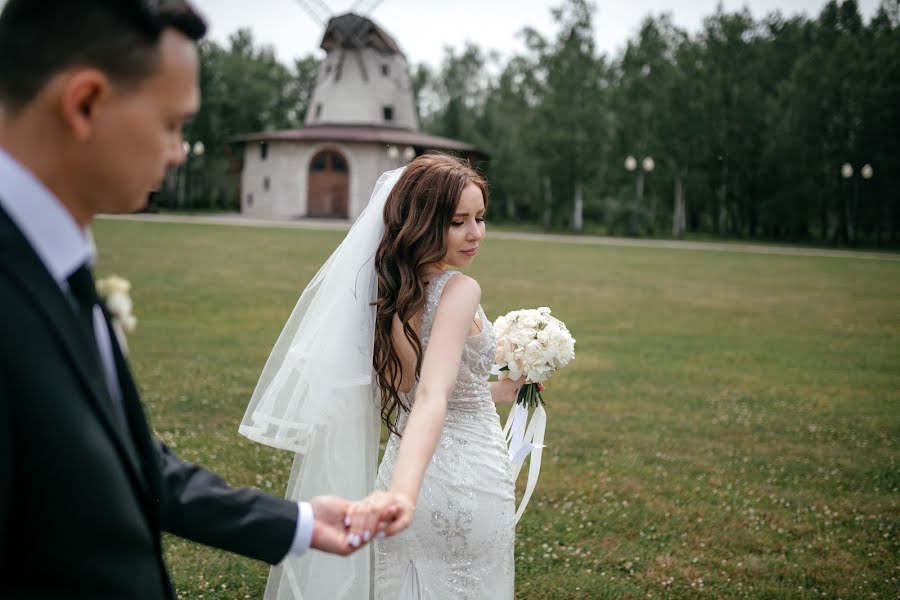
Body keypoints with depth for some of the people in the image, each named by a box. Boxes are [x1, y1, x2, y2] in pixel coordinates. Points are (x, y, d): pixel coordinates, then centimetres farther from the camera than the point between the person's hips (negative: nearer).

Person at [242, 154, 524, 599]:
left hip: (411, 469, 7)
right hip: (466, 476, -7)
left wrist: (493, 392, 23)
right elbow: (431, 398, -34)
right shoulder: (459, 290, -20)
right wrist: (403, 491, -46)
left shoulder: (392, 290, 3)